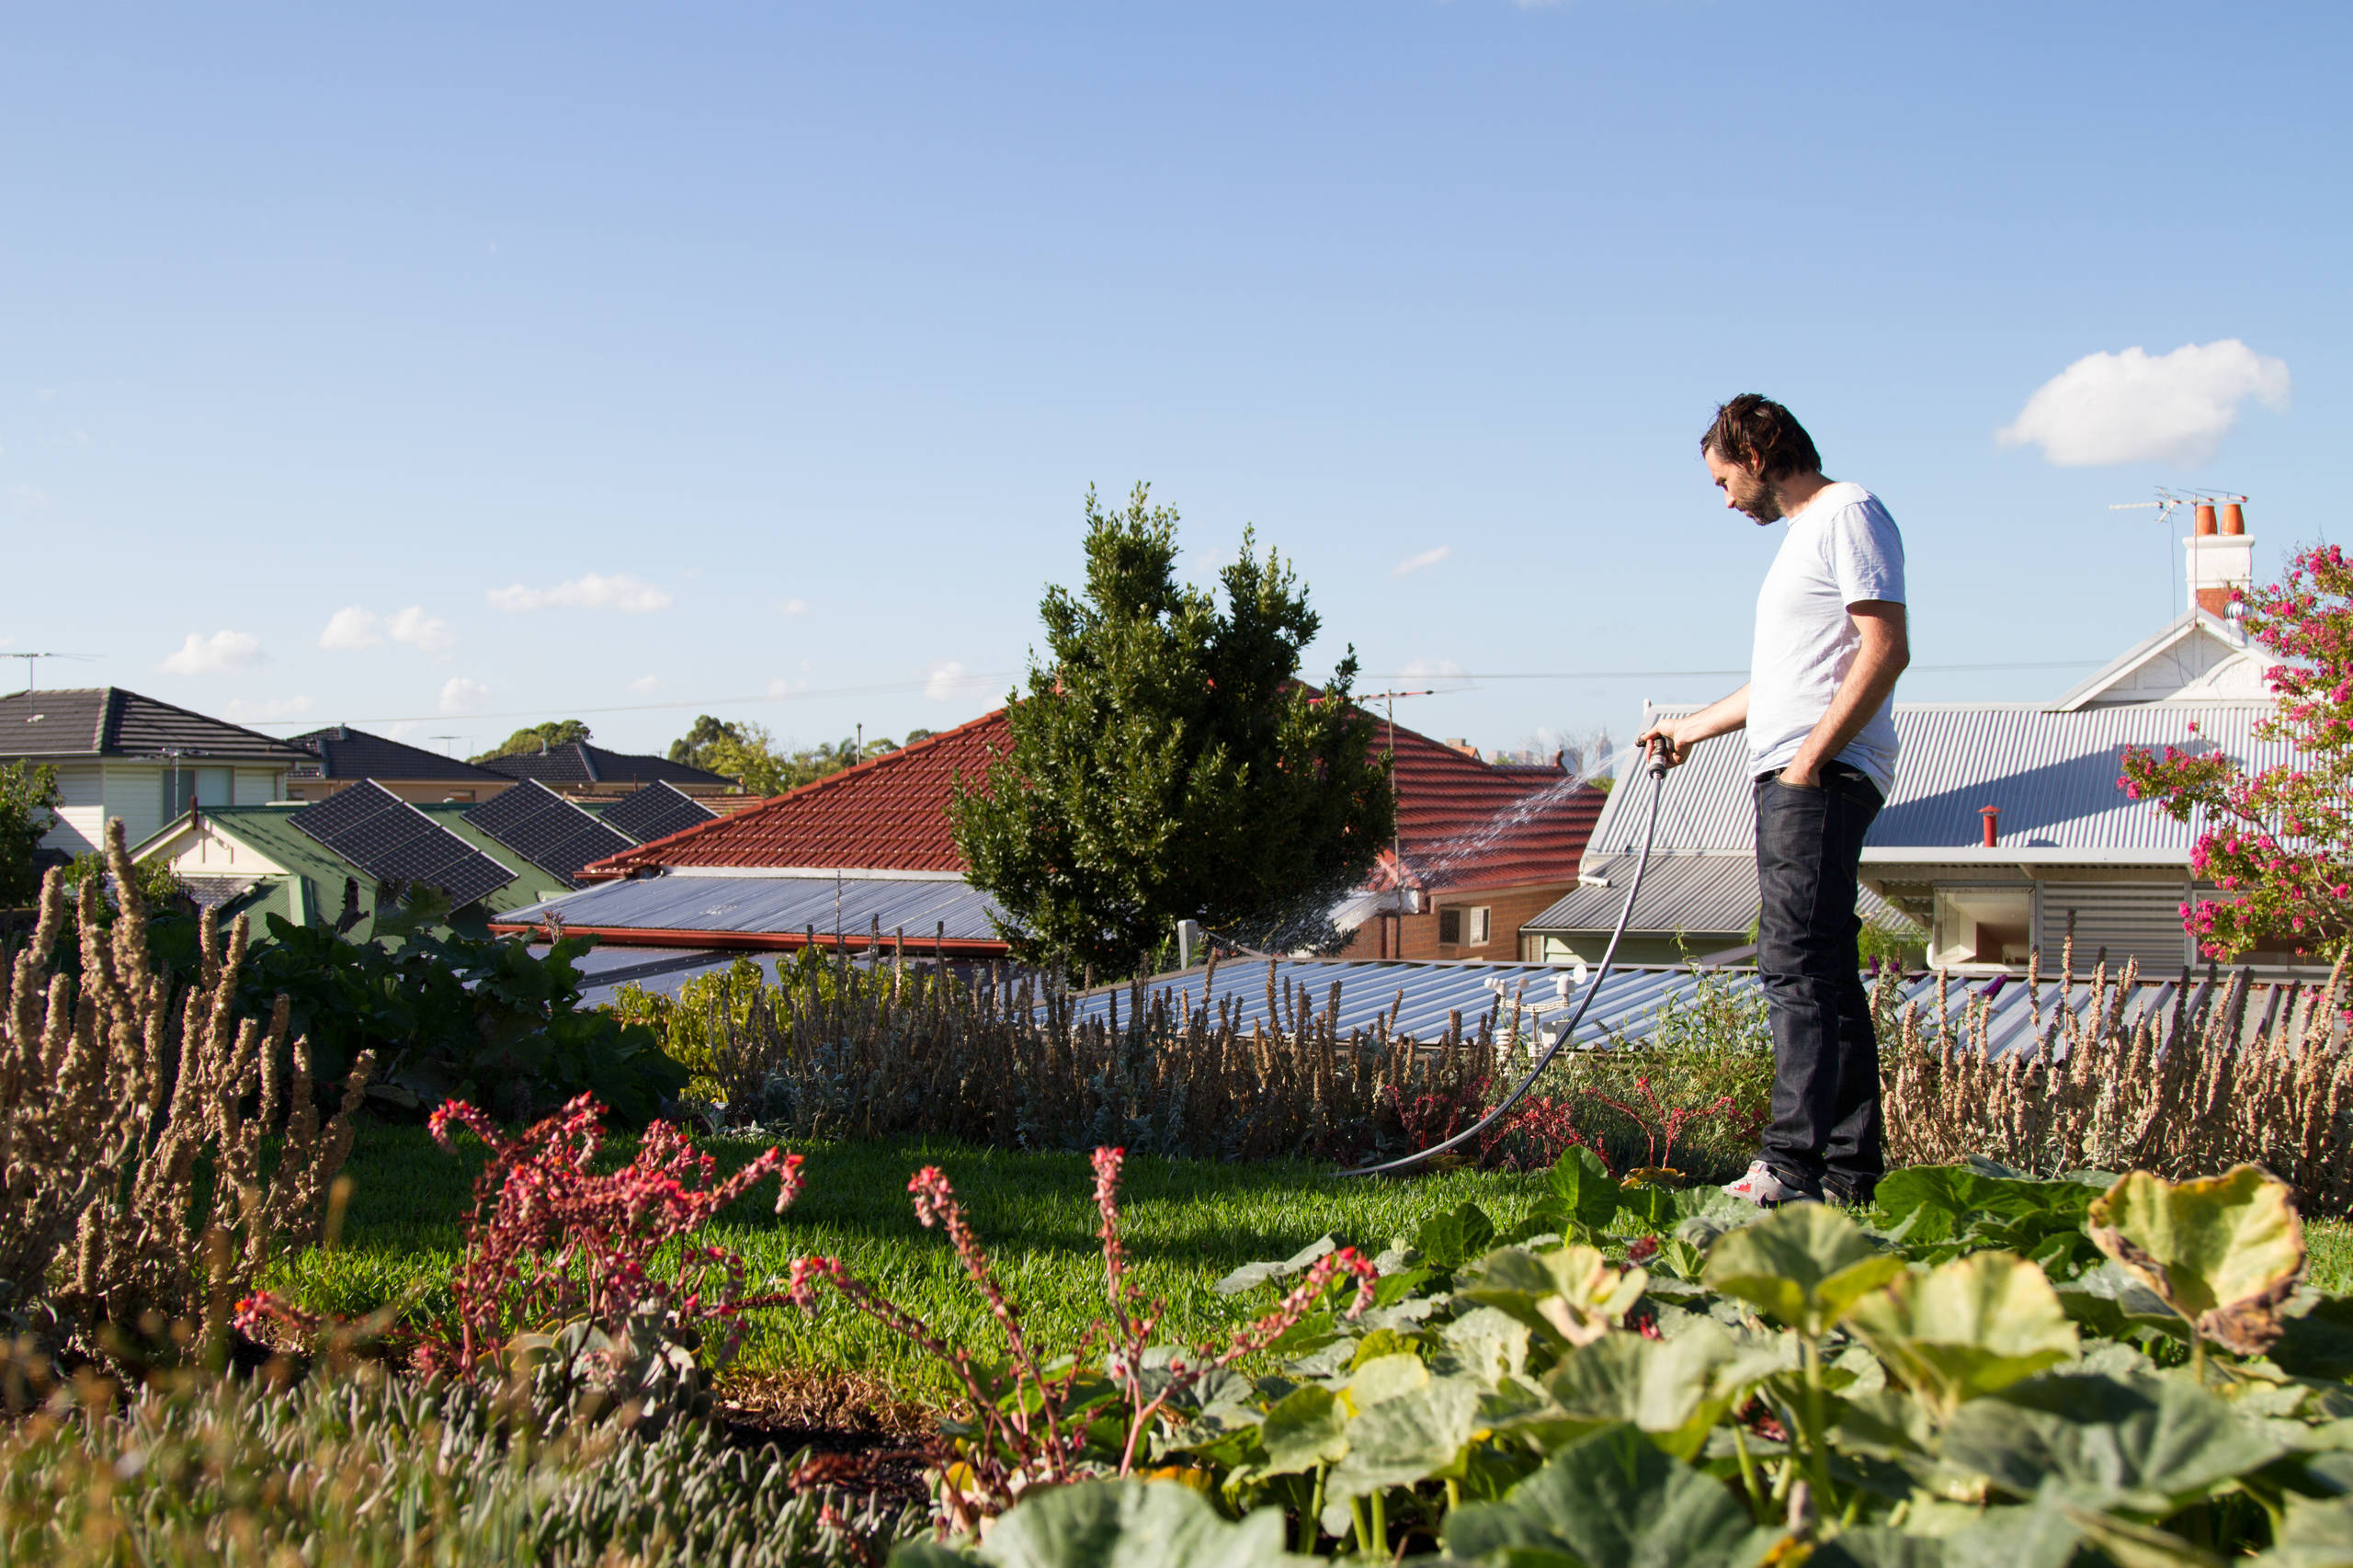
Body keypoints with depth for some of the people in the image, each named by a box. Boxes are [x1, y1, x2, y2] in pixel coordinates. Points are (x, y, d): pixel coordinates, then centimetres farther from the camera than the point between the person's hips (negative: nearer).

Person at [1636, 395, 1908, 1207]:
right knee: (1822, 972, 7)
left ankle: (1792, 1167, -19)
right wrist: (1688, 728, 39)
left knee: (1797, 965, -16)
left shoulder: (1849, 513, -5)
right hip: (1790, 781, 10)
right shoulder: (1804, 531, 26)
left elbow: (1885, 651, -16)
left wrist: (1811, 757, -20)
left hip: (1823, 778, -10)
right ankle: (1850, 1171, 8)